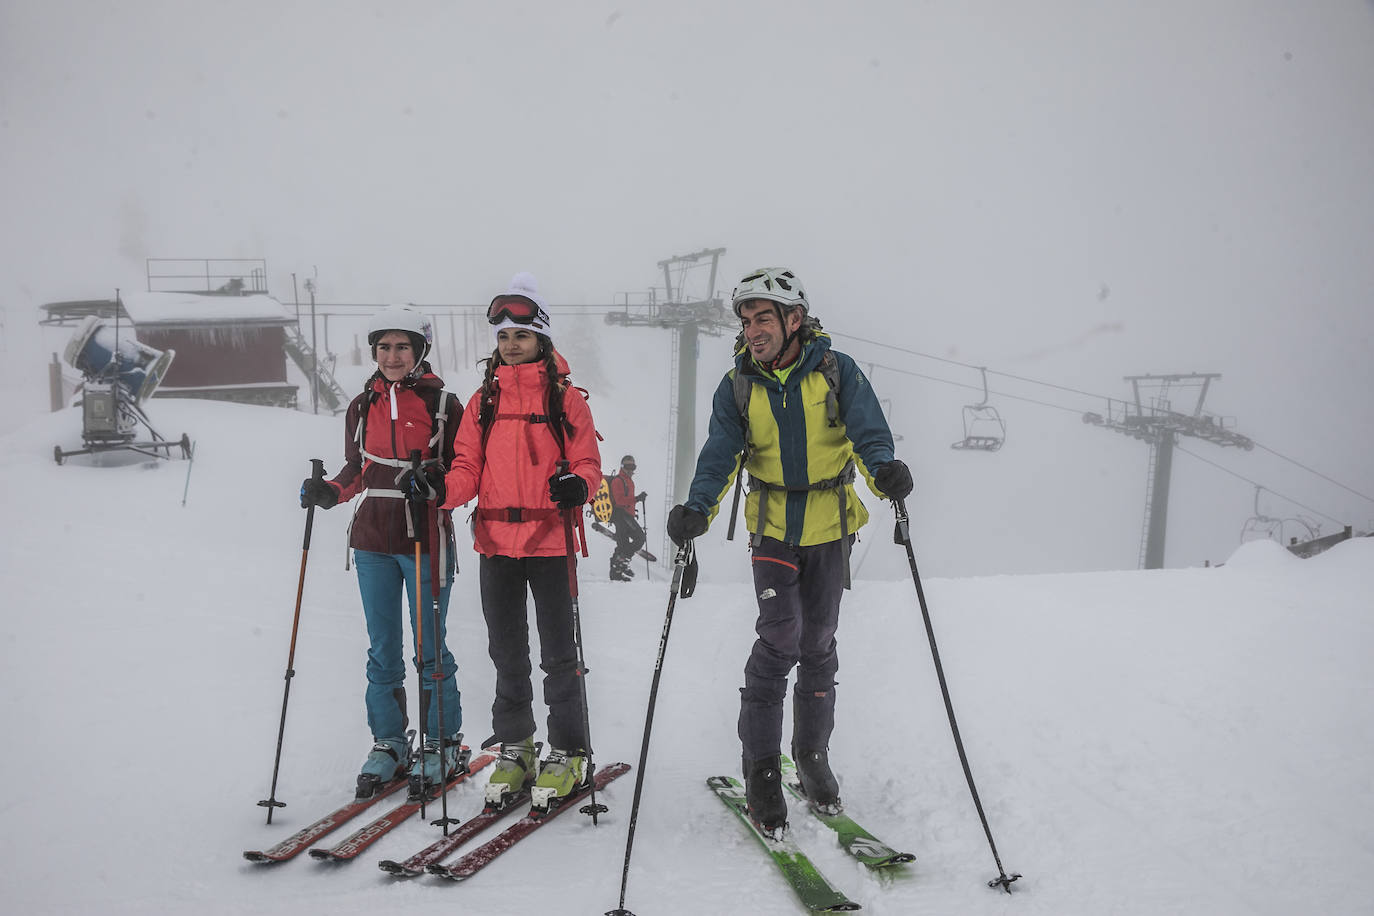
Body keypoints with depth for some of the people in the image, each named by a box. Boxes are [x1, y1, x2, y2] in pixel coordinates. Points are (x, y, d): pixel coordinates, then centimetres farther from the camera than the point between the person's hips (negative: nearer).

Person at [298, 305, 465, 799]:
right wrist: (327, 491, 0)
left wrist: (433, 484, -20)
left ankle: (441, 742, 15)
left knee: (430, 649, 1)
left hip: (425, 540, -4)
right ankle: (388, 743, 21)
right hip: (372, 540, 4)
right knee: (382, 649, 9)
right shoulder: (362, 407, 10)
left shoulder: (442, 403, -2)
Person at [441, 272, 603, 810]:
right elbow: (468, 470, 7)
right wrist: (441, 491, -13)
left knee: (558, 651, 2)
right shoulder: (483, 401, 11)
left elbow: (589, 465, -2)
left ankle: (567, 754, 13)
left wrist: (576, 485, -24)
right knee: (507, 654, 13)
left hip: (550, 540, -4)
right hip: (496, 542, 4)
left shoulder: (566, 399, 1)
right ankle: (515, 750, 25)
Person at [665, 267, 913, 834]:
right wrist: (698, 509, -29)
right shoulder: (737, 387, -2)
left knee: (818, 644, 10)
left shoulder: (835, 372, -7)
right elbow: (720, 456, -11)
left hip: (829, 528, 0)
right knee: (781, 637, -13)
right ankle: (760, 766, 1)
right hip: (772, 527, 0)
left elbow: (868, 430, -18)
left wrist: (883, 469, -41)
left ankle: (812, 755, 28)